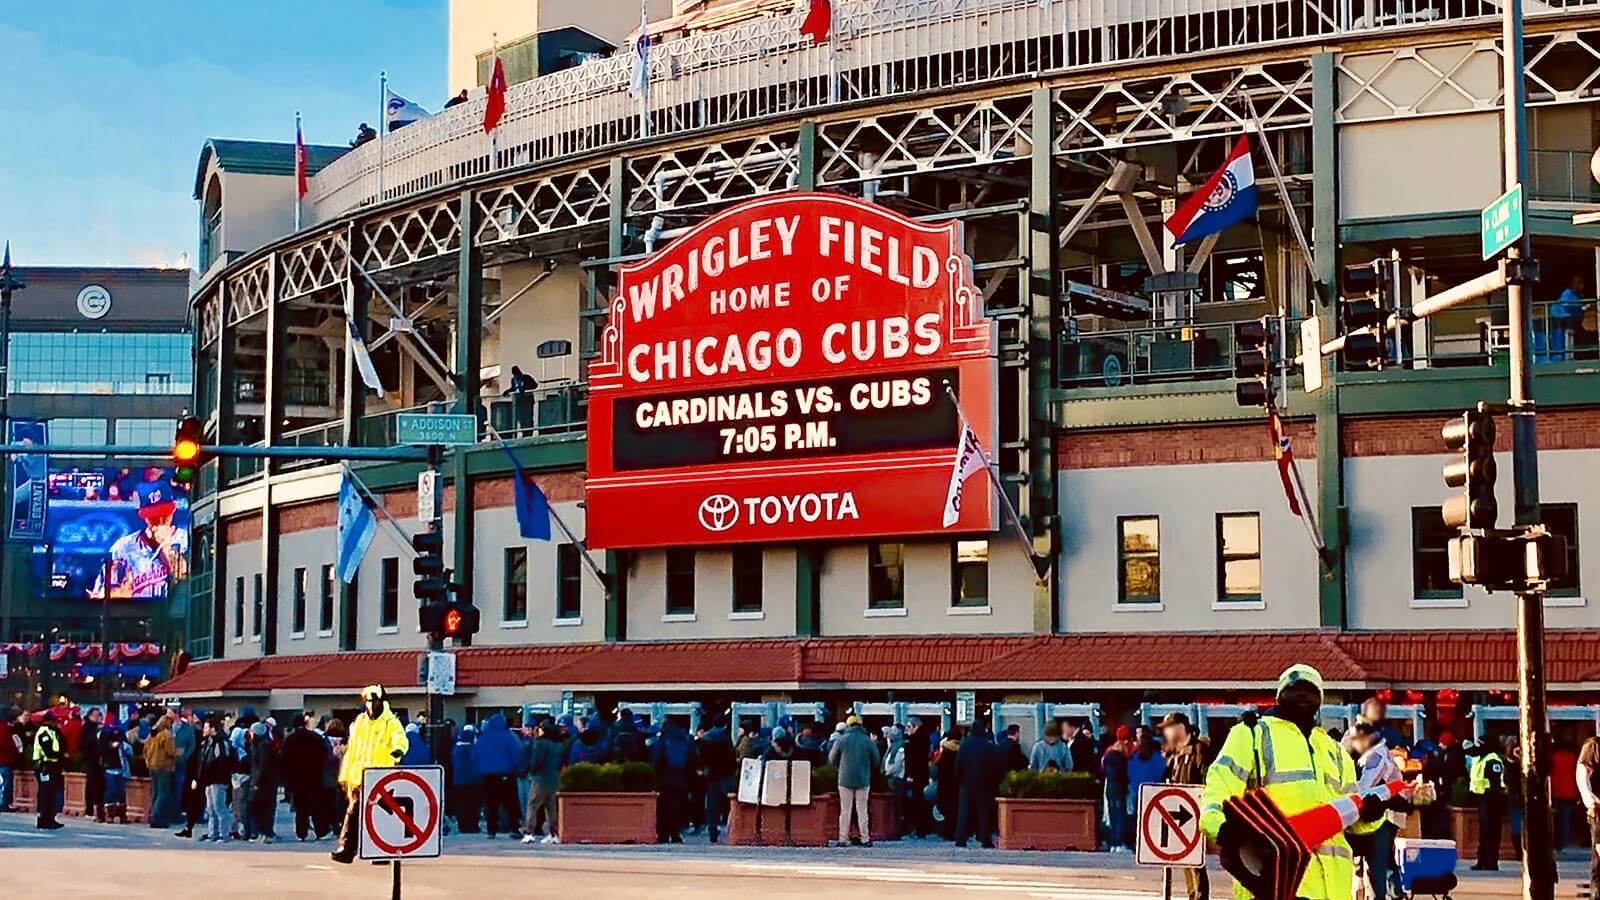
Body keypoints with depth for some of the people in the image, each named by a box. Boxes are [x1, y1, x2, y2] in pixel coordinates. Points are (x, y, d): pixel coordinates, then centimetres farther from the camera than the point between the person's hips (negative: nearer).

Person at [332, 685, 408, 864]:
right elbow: (351, 750, 18)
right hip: (359, 775, 3)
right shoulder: (360, 722, 14)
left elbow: (400, 739, -20)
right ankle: (346, 849, -2)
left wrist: (399, 749, -44)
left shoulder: (391, 723, 0)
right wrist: (345, 775, 17)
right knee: (354, 812, -3)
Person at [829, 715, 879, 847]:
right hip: (863, 781, 1)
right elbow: (876, 761, 5)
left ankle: (843, 839, 2)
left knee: (845, 810, 5)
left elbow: (832, 760, 4)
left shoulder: (841, 740, -4)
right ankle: (865, 839, 4)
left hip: (845, 780, -1)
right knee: (862, 810, 7)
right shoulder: (868, 741, -2)